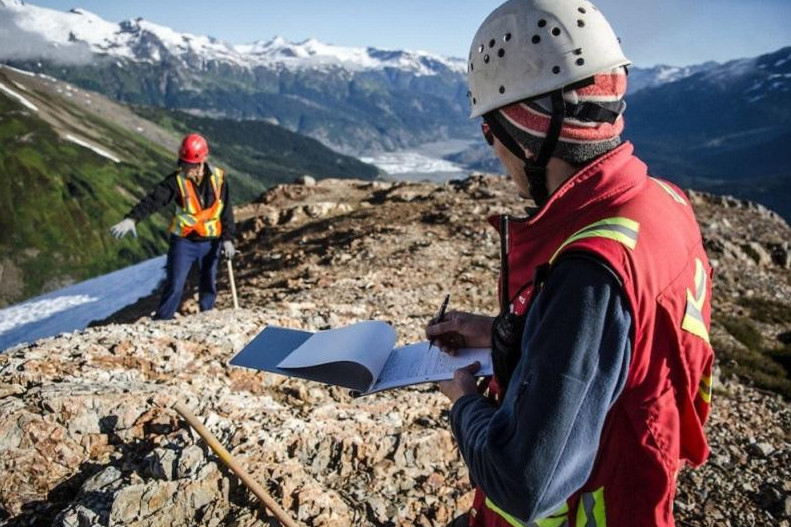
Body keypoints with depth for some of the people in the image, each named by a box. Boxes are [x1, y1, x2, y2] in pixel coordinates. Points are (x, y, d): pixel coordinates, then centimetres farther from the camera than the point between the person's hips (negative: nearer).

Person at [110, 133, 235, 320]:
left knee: (209, 285, 14)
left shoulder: (218, 177, -7)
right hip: (183, 241, -2)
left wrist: (227, 238, -5)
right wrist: (131, 219, -38)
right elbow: (153, 200, -23)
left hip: (211, 242, 2)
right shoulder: (177, 180, -12)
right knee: (175, 286, -6)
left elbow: (226, 211, -1)